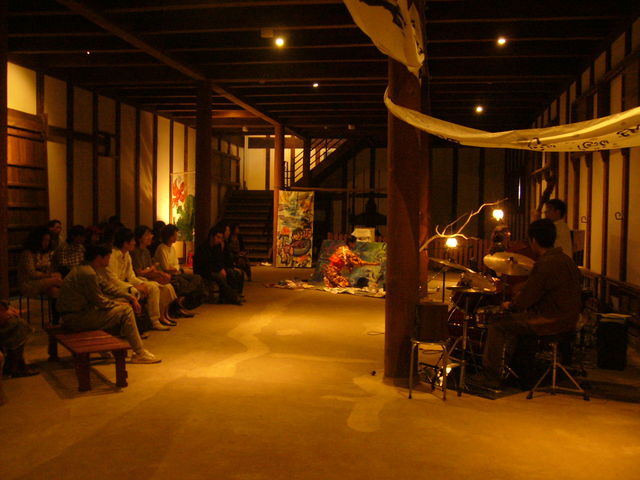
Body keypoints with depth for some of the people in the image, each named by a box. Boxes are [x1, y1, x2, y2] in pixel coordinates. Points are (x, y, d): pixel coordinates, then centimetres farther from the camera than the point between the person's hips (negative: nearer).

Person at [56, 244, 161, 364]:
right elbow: (99, 301, -18)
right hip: (76, 318, -11)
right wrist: (118, 304, -1)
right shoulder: (88, 274, -22)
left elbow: (105, 288, 16)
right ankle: (140, 353, -5)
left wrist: (129, 298, 9)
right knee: (126, 310, -12)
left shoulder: (85, 269, 11)